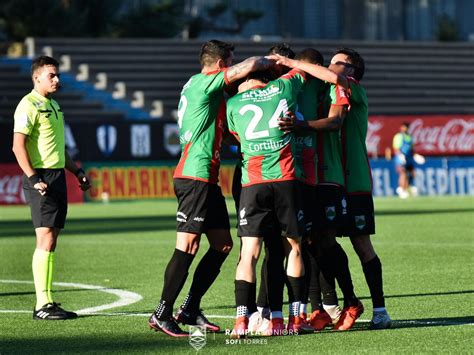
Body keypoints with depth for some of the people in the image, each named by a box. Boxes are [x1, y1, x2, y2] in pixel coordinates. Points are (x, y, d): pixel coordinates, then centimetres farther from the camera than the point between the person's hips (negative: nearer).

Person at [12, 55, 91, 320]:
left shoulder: (53, 106, 20)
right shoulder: (29, 105, -9)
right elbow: (18, 146, -16)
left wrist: (78, 172, 23)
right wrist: (33, 179, -22)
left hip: (57, 176, 9)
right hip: (41, 178, -9)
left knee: (52, 241, 8)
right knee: (45, 240, -12)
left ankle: (48, 301, 11)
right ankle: (42, 305, -12)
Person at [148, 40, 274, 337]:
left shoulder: (198, 85, 20)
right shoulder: (203, 82, -9)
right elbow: (247, 67, -20)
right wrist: (271, 61, 1)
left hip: (207, 178, 10)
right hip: (195, 176, -10)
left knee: (222, 244, 11)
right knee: (188, 246, -10)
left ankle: (190, 310, 15)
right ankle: (162, 314, -6)